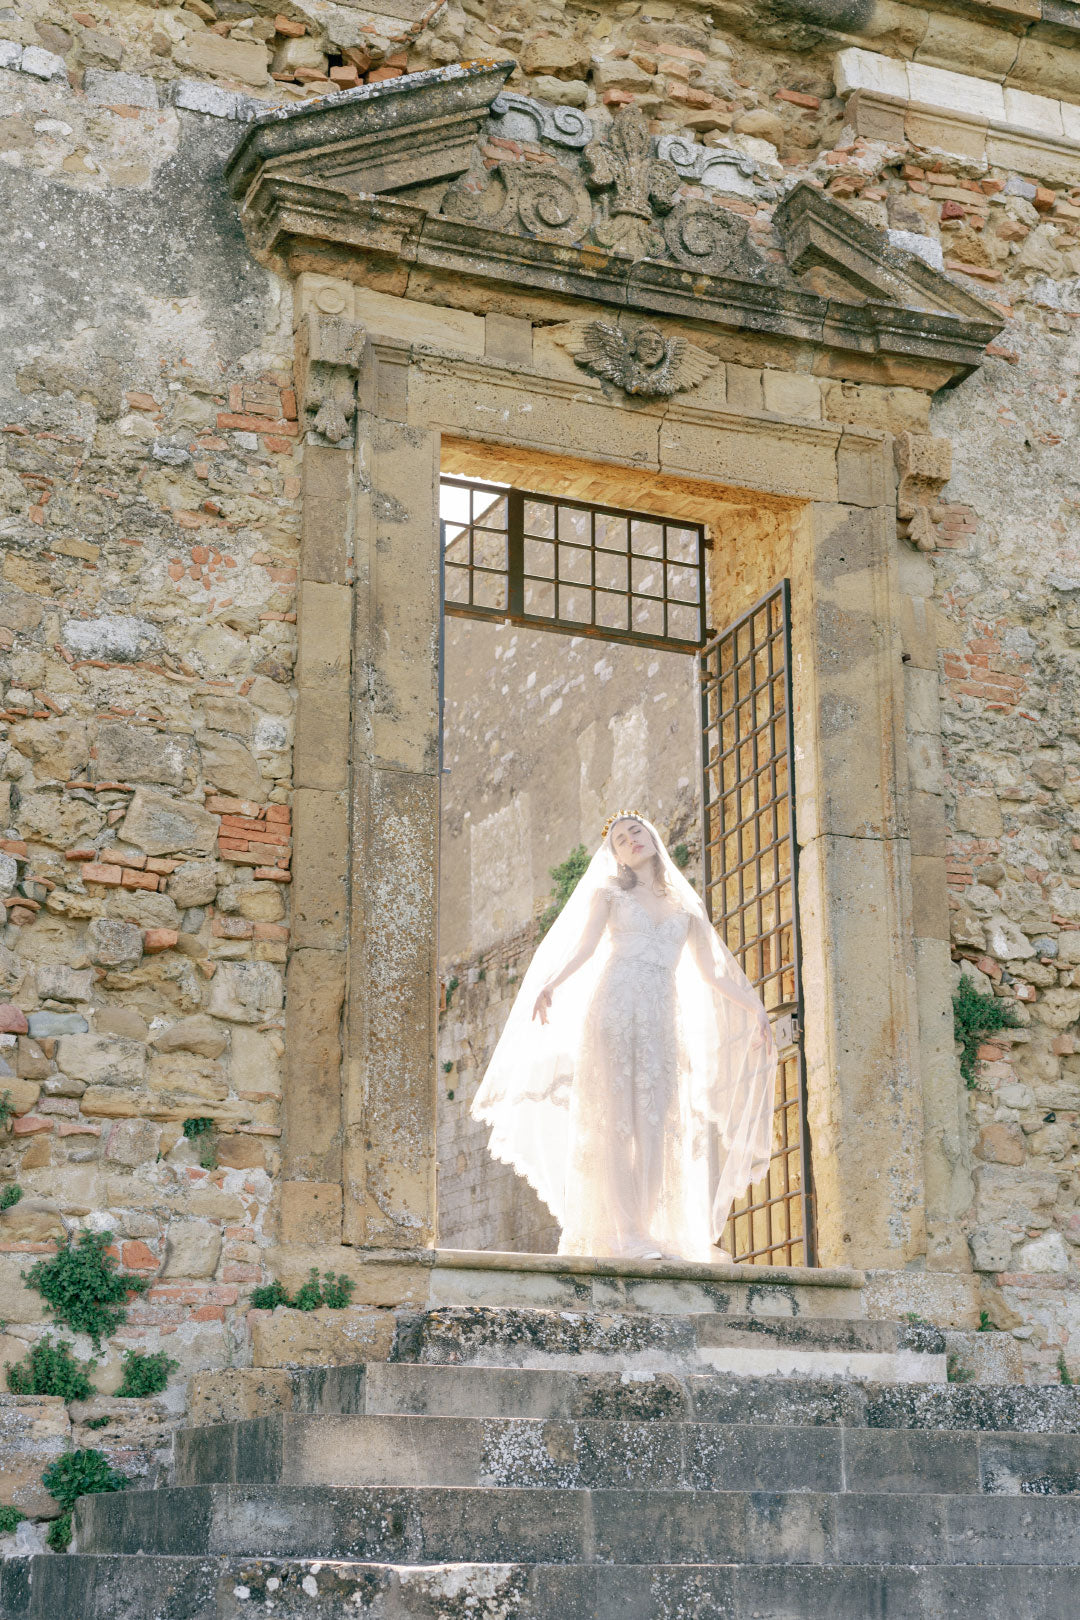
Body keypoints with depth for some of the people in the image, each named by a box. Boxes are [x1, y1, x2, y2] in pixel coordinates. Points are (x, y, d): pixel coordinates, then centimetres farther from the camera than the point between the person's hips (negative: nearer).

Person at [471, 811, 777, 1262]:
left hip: (663, 1022, 3)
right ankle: (624, 1233, -15)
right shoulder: (609, 895, 15)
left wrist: (757, 1008, 13)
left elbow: (711, 971, 22)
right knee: (616, 1121, -11)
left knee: (655, 1128, -8)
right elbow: (583, 947, 1)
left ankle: (644, 1232, -8)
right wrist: (549, 984, -17)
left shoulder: (687, 908, 22)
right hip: (613, 1010, -2)